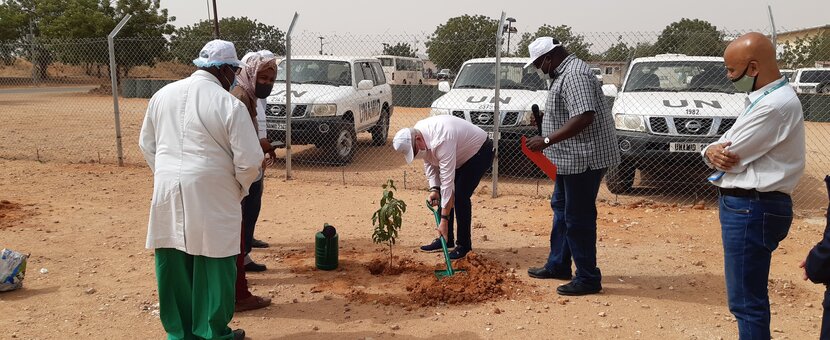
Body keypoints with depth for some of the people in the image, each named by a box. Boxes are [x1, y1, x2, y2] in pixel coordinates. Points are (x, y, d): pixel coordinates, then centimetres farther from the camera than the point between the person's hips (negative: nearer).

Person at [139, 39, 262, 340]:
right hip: (210, 197, -5)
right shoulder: (230, 105, -12)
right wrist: (241, 187, 6)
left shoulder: (162, 95, 6)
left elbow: (146, 144, 14)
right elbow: (250, 160, -12)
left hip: (167, 194, 5)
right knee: (213, 268, 8)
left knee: (173, 267, 14)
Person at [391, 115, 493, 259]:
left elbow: (448, 180, -39)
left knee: (460, 196, -17)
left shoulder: (441, 141, -40)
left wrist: (444, 219, -36)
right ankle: (446, 239, 16)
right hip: (461, 154, 9)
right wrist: (434, 189, -11)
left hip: (479, 151, -9)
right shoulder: (416, 132, -12)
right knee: (442, 194, 5)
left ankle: (464, 245, -4)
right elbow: (429, 162, 2)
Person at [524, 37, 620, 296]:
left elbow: (584, 117, -30)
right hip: (572, 158, 11)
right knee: (561, 208, 20)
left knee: (578, 218, -5)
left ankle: (588, 279, 5)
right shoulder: (564, 73, 15)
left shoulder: (574, 75, -20)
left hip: (584, 158, -11)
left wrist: (546, 141, -28)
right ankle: (558, 265, 32)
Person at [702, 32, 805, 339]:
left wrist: (717, 151, 3)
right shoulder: (764, 99, 14)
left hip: (751, 209, -11)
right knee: (748, 294, 21)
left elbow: (732, 155, -20)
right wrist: (713, 152, -11)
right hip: (749, 206, 11)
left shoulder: (776, 105, -20)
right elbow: (725, 148, 12)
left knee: (746, 300, -4)